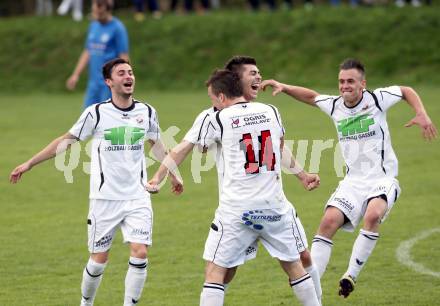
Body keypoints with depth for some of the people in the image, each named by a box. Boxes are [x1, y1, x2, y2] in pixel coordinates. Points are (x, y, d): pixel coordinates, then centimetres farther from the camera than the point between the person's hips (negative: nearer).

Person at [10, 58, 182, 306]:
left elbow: (157, 144, 22)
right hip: (104, 199, -2)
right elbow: (66, 141, 2)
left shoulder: (147, 112, 3)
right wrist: (29, 164, 3)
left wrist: (173, 175, 34)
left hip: (138, 197, 2)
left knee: (140, 253, -13)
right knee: (99, 259, 3)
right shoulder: (96, 114, -6)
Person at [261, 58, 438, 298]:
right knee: (329, 222, -17)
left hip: (382, 179, -4)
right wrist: (284, 87, 8)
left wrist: (421, 114, -6)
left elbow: (407, 91, 9)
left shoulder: (377, 99, -7)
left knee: (373, 216, -34)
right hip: (353, 181, 4)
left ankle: (351, 276, -23)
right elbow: (311, 96, 21)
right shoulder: (334, 106, 3)